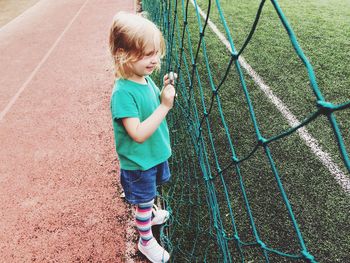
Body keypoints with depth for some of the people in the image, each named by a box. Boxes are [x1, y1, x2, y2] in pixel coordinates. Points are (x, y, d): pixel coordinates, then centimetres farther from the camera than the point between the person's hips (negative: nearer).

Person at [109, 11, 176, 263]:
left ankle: (149, 215, 60)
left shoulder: (146, 78, -5)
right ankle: (146, 241, 42)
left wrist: (166, 92, -11)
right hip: (139, 162, -7)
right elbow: (138, 134, -34)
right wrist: (165, 105, -33)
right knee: (144, 201, 16)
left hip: (156, 153, 7)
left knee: (149, 195, 31)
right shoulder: (123, 93, -30)